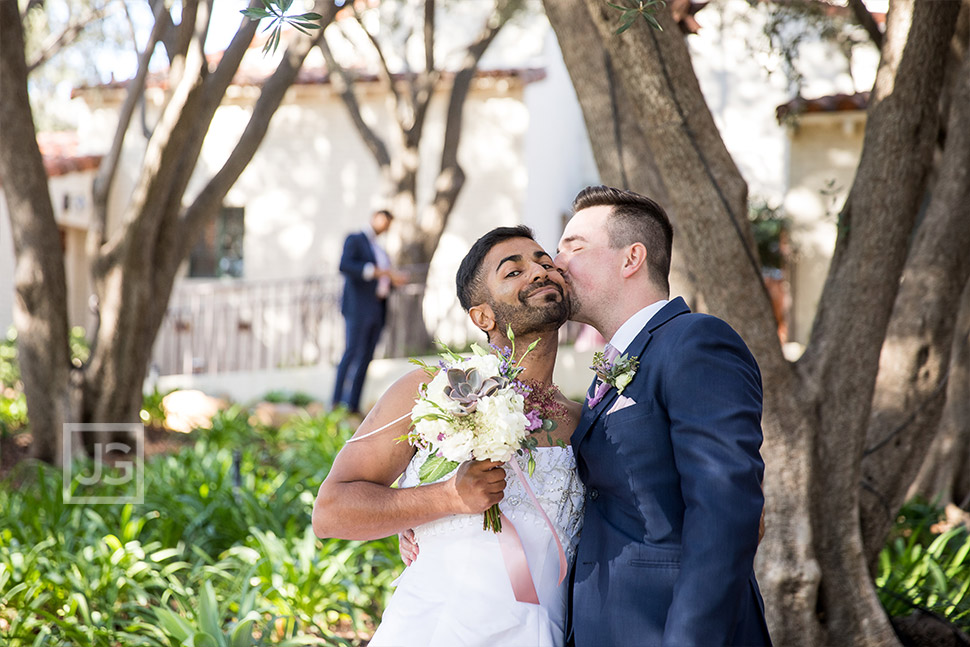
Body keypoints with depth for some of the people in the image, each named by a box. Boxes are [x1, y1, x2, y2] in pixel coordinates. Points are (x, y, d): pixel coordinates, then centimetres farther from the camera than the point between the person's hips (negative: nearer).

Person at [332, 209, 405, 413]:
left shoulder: (379, 249, 27)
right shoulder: (355, 240, 1)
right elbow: (345, 265, -17)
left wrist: (394, 280, 4)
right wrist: (376, 271, -23)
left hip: (376, 310, 8)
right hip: (357, 306, -8)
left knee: (365, 358, 0)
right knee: (352, 353, -17)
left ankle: (353, 405, -4)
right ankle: (338, 403, -21)